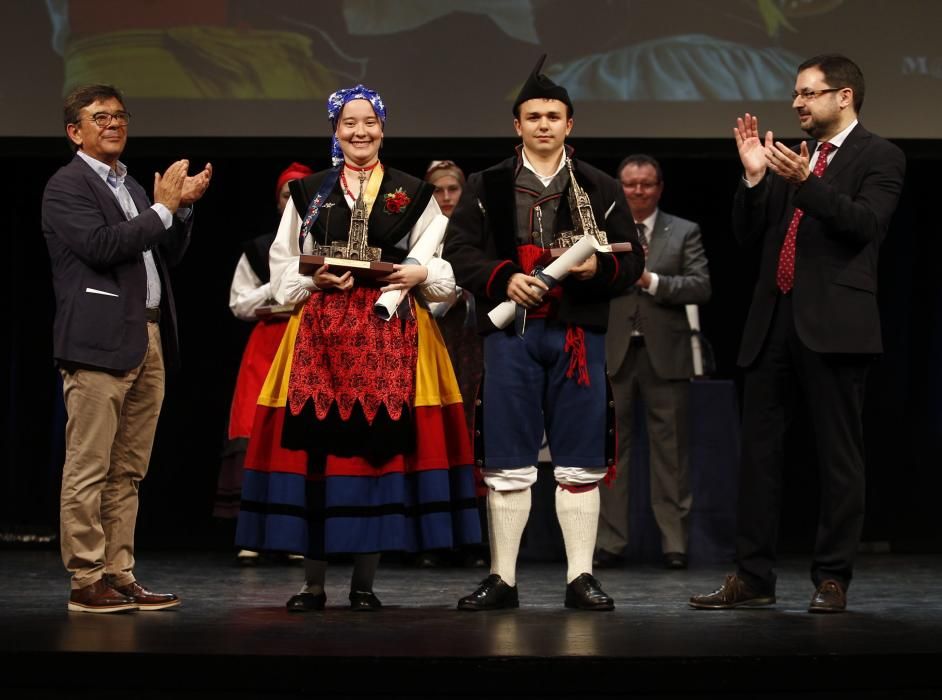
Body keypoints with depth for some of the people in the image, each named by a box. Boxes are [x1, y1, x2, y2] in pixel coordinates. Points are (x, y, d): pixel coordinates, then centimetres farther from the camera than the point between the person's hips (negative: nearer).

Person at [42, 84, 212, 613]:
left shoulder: (132, 187, 22)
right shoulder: (66, 186, -3)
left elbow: (169, 256, 22)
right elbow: (100, 245, -18)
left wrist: (184, 206, 6)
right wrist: (163, 207, -10)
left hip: (149, 341, 8)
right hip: (100, 341, -8)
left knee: (127, 472, 9)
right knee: (88, 469, -5)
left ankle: (120, 576, 13)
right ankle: (87, 582, -3)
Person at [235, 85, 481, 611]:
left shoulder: (413, 194, 10)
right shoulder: (309, 192, 12)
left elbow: (446, 265, 7)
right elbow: (283, 266, 10)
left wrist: (421, 275, -12)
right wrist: (316, 279, -8)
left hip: (391, 331, 0)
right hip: (322, 327, 0)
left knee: (380, 444, -3)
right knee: (316, 445, -5)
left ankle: (365, 582, 5)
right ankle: (314, 583, 3)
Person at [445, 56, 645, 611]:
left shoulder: (601, 189, 11)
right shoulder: (487, 187, 10)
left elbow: (633, 260, 8)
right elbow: (459, 251, 3)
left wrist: (599, 269, -13)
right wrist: (503, 278, -13)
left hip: (579, 333, 0)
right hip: (511, 331, 0)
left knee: (580, 463, 1)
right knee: (508, 464, 1)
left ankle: (582, 577, 7)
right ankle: (502, 580, 7)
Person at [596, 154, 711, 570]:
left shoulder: (684, 233, 8)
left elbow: (701, 287, -3)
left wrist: (651, 280, -12)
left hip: (664, 352, 0)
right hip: (612, 351, 1)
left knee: (670, 450, 2)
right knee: (611, 448, 2)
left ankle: (674, 543, 7)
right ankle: (610, 542, 6)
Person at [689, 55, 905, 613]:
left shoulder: (880, 157, 1)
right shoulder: (789, 158, 18)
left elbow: (866, 222, -14)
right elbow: (748, 233, 15)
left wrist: (805, 182, -24)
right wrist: (755, 176, 0)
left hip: (833, 324, -6)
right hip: (773, 319, 6)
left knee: (839, 456, -1)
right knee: (759, 449, 6)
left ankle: (833, 579, 4)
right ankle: (753, 577, 10)